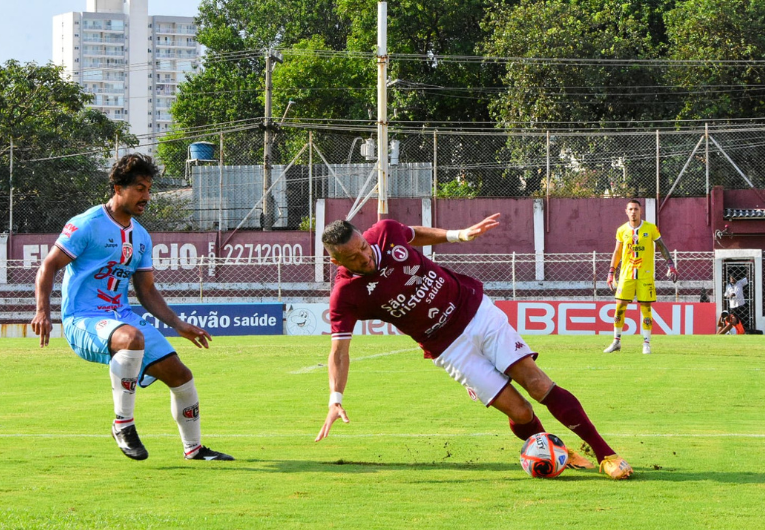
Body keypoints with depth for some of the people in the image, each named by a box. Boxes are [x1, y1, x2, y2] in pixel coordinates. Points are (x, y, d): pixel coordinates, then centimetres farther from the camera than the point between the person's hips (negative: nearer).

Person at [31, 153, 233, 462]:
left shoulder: (141, 237, 14)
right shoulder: (88, 224, -8)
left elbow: (147, 292, 20)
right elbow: (49, 266, -9)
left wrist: (179, 326, 12)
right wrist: (43, 311, -23)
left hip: (122, 317, 7)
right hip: (83, 320, -7)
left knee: (179, 374, 1)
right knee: (132, 337, -39)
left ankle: (193, 448, 21)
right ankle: (123, 424, -25)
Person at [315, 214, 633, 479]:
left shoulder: (385, 232, -10)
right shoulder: (345, 295, -18)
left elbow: (415, 234, 13)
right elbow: (339, 350, -16)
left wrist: (459, 235, 9)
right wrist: (335, 400, -25)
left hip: (475, 309, 2)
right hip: (449, 347, -2)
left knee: (538, 384, -7)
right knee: (519, 412, -9)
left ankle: (604, 453, 1)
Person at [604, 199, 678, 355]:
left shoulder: (651, 228, -1)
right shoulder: (622, 230, 5)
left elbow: (662, 247, 5)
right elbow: (617, 252, 14)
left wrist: (670, 265, -5)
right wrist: (611, 272, 10)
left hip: (645, 275, -2)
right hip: (626, 274, 2)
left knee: (646, 308, -3)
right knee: (620, 306, -2)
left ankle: (646, 343, 4)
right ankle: (616, 341, 9)